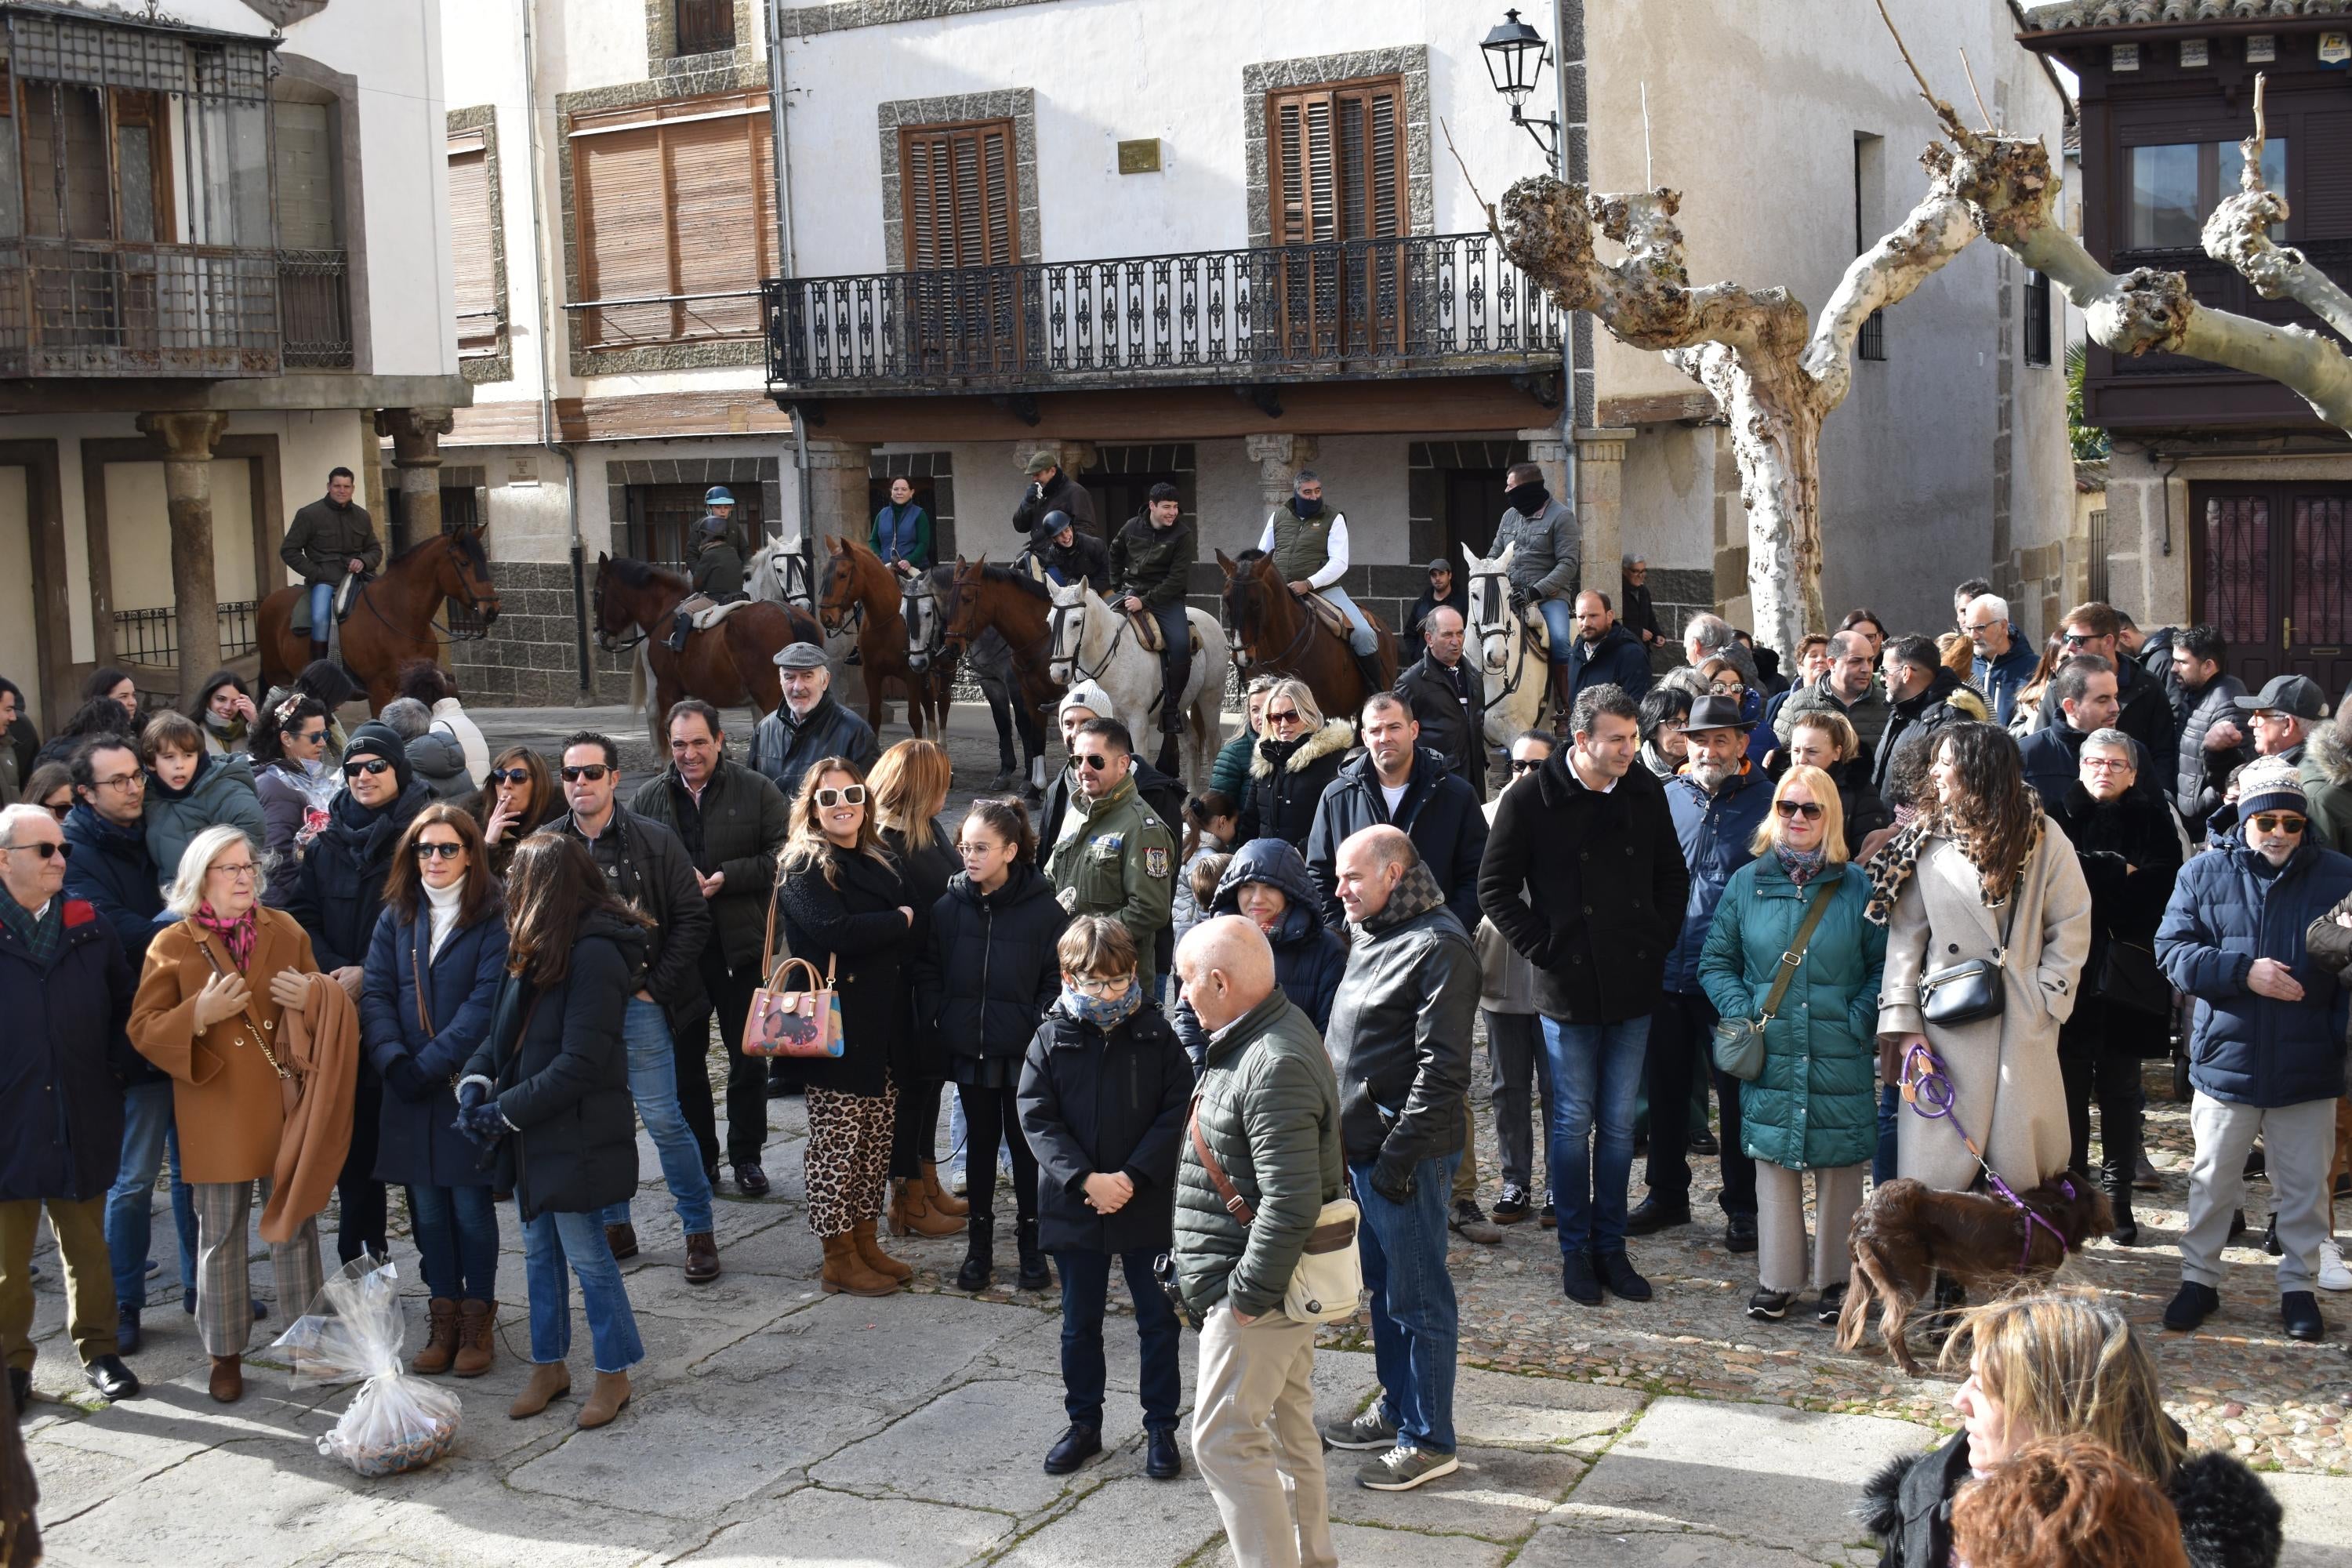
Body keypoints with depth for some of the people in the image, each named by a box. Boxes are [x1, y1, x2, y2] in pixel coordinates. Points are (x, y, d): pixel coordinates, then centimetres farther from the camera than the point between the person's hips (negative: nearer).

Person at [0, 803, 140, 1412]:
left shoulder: (89, 926, 5)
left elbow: (123, 1002, 12)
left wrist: (116, 1069, 3)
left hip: (81, 1123, 3)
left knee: (87, 1246, 13)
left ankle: (98, 1349, 25)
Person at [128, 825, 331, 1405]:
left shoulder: (286, 931, 6)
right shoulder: (171, 945, -2)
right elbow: (142, 1029, -4)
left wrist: (312, 1000, -11)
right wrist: (200, 1013, -20)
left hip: (285, 1106, 2)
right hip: (215, 1113, -2)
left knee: (295, 1225, 9)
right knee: (219, 1237, 7)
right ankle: (226, 1353, 18)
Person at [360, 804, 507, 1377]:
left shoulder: (494, 917, -6)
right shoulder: (397, 917, 9)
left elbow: (486, 1001, -13)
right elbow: (376, 993, 2)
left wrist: (431, 1063, -17)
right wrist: (393, 1060, -13)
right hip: (409, 1092, 4)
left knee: (470, 1204, 1)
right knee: (426, 1205, 8)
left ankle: (477, 1319, 14)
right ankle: (443, 1317, 19)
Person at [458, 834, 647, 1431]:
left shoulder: (594, 954, -21)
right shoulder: (537, 946, 7)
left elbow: (580, 1063, -23)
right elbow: (504, 1028, 11)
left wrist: (508, 1110, -19)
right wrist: (475, 1081, -7)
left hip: (575, 1133, -9)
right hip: (532, 1134, 9)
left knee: (585, 1253, 1)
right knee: (540, 1251, 17)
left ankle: (613, 1374, 16)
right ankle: (549, 1365, 30)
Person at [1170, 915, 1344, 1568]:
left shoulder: (1276, 1068, -26)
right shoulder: (1262, 1037, 8)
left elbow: (1290, 1202, -30)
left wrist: (1249, 1293, -22)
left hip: (1253, 1288, -11)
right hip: (1281, 1280, 11)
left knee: (1224, 1440, -5)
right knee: (1288, 1427, 20)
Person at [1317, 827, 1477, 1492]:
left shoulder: (1437, 946, -17)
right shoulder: (1370, 936, 13)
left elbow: (1441, 1067, -21)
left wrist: (1398, 1155, -21)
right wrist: (1342, 1137, 16)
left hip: (1407, 1155, -10)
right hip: (1361, 1145, 10)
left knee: (1418, 1298, 0)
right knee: (1382, 1287, 20)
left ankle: (1429, 1441, 9)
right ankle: (1396, 1409, 33)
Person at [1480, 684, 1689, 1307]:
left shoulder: (1646, 794, 4)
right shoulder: (1530, 799, -8)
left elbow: (1672, 876, 16)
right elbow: (1495, 888, -3)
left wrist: (1658, 942, 5)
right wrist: (1543, 949, -9)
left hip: (1634, 987, 4)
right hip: (1568, 988, -4)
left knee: (1619, 1123, 10)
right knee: (1574, 1122, 5)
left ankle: (1611, 1247, 20)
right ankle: (1575, 1251, 16)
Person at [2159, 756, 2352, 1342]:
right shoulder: (2204, 874, 1)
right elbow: (2173, 951, -5)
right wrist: (2244, 971, -17)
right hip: (2226, 1058, 0)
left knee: (2305, 1186, 10)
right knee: (2212, 1180, 11)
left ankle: (2299, 1287, 24)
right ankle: (2199, 1280, 24)